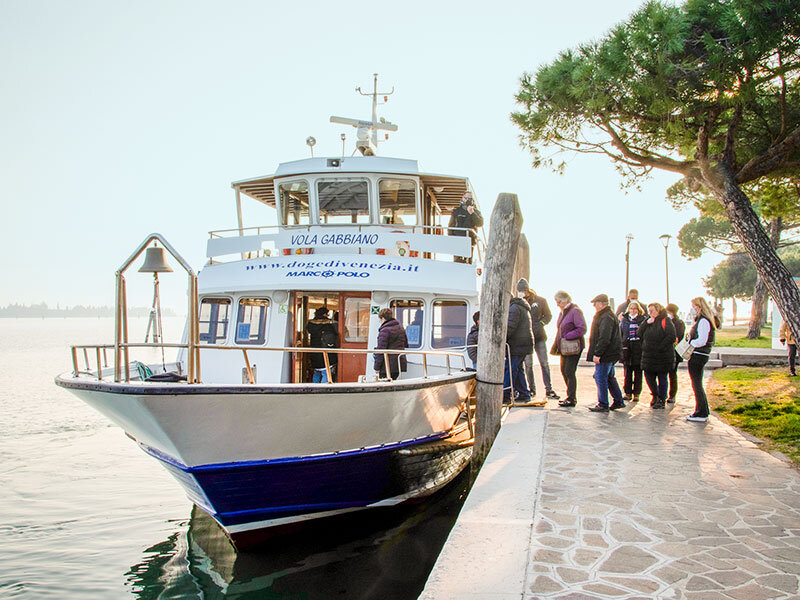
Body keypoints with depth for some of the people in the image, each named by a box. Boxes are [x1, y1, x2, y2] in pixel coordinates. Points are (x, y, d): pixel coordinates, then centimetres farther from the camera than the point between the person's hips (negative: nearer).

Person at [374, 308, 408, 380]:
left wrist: (377, 367, -11)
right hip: (399, 364, 8)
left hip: (387, 366, -8)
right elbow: (405, 344, 24)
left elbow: (380, 350, -15)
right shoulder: (401, 328, 13)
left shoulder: (384, 330, -14)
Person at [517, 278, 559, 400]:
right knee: (528, 364, 1)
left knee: (544, 363, -2)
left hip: (539, 336, 0)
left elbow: (548, 316, 8)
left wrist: (540, 324, -9)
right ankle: (532, 389, 13)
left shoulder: (540, 301, 2)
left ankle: (548, 390, 3)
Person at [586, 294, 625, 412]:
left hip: (606, 354, -11)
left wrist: (597, 354, -24)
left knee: (601, 378, -6)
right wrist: (596, 353, 20)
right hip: (610, 354, 11)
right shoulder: (604, 316, 17)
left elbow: (604, 338, -25)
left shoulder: (606, 318, -18)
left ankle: (603, 405, -1)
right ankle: (618, 401, 25)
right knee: (609, 377, 17)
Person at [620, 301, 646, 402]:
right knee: (627, 371, 5)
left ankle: (636, 394, 8)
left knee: (638, 372, 2)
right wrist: (620, 346, 5)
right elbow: (620, 333, 13)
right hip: (627, 347, 2)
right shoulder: (624, 319, 11)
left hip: (639, 348, -2)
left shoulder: (643, 319, 3)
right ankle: (627, 393, 12)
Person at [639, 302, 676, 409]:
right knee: (649, 376, 11)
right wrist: (646, 323, -11)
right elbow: (640, 333, 1)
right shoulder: (649, 321, 11)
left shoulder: (665, 321, -9)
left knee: (662, 378, 4)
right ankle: (655, 395, 33)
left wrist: (660, 347, -18)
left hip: (663, 356, -6)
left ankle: (661, 400, 15)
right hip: (648, 355, 6)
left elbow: (671, 336, -18)